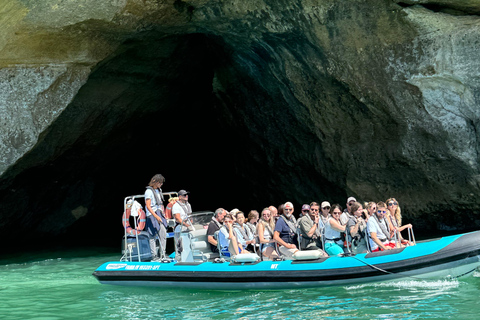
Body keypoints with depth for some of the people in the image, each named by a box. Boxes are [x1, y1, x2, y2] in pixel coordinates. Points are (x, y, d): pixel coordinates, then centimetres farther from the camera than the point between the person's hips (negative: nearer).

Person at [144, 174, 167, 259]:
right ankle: (154, 255, 4)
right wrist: (156, 216, -19)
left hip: (159, 214, 7)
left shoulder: (159, 190, 15)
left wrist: (162, 212, 15)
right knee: (153, 236, -1)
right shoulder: (149, 191, -8)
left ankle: (162, 254, 6)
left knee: (163, 234, -1)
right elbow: (148, 206, -13)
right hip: (152, 215, -7)